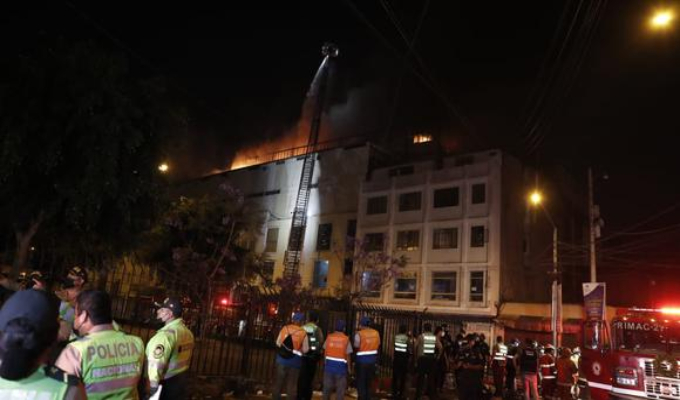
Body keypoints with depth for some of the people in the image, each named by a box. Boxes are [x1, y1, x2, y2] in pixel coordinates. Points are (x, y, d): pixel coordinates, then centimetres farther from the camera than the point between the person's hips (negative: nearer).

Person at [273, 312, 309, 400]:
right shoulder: (303, 333, -9)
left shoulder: (284, 329, -4)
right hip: (295, 361, -2)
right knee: (292, 385, 9)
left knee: (278, 383, 14)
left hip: (282, 359, 2)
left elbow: (278, 343, 7)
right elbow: (305, 349, -2)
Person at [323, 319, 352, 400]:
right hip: (341, 366, -3)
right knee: (340, 388, 7)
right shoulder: (346, 339, -10)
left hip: (329, 365, 3)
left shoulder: (329, 337, -2)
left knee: (327, 387, 14)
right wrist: (349, 367, 3)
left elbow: (325, 351, 3)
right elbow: (348, 355, -9)